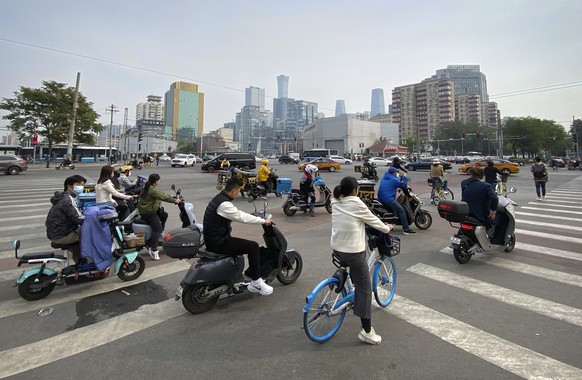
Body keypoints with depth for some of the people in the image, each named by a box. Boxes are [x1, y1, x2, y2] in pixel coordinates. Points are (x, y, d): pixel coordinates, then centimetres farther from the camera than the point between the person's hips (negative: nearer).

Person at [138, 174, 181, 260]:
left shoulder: (150, 187, 13)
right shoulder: (151, 189, -20)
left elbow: (162, 194, 15)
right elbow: (162, 196, -22)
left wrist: (173, 197, 9)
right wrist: (174, 200, -13)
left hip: (151, 210, 11)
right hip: (147, 213, -11)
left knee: (164, 215, 20)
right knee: (157, 228, -20)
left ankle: (160, 234, 24)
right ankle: (153, 250, -20)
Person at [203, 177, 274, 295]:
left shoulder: (219, 198, 10)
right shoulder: (224, 204, -22)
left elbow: (237, 215, 17)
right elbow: (242, 217, -21)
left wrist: (259, 219, 17)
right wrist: (263, 221, -10)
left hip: (214, 239, 11)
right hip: (218, 243, -11)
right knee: (253, 246, -10)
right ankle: (256, 283, -1)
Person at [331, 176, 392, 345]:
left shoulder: (335, 202, 3)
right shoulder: (357, 204, -14)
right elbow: (374, 221, -2)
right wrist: (387, 228, 17)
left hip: (336, 249, 7)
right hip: (353, 251, -7)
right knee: (364, 289, 5)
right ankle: (367, 332, 13)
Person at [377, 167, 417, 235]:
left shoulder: (384, 178, 15)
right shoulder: (394, 180, -12)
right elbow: (404, 185, -8)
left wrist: (401, 177, 25)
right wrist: (404, 177, 5)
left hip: (381, 198, 10)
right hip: (389, 199, -10)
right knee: (401, 210, -7)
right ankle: (406, 229, -10)